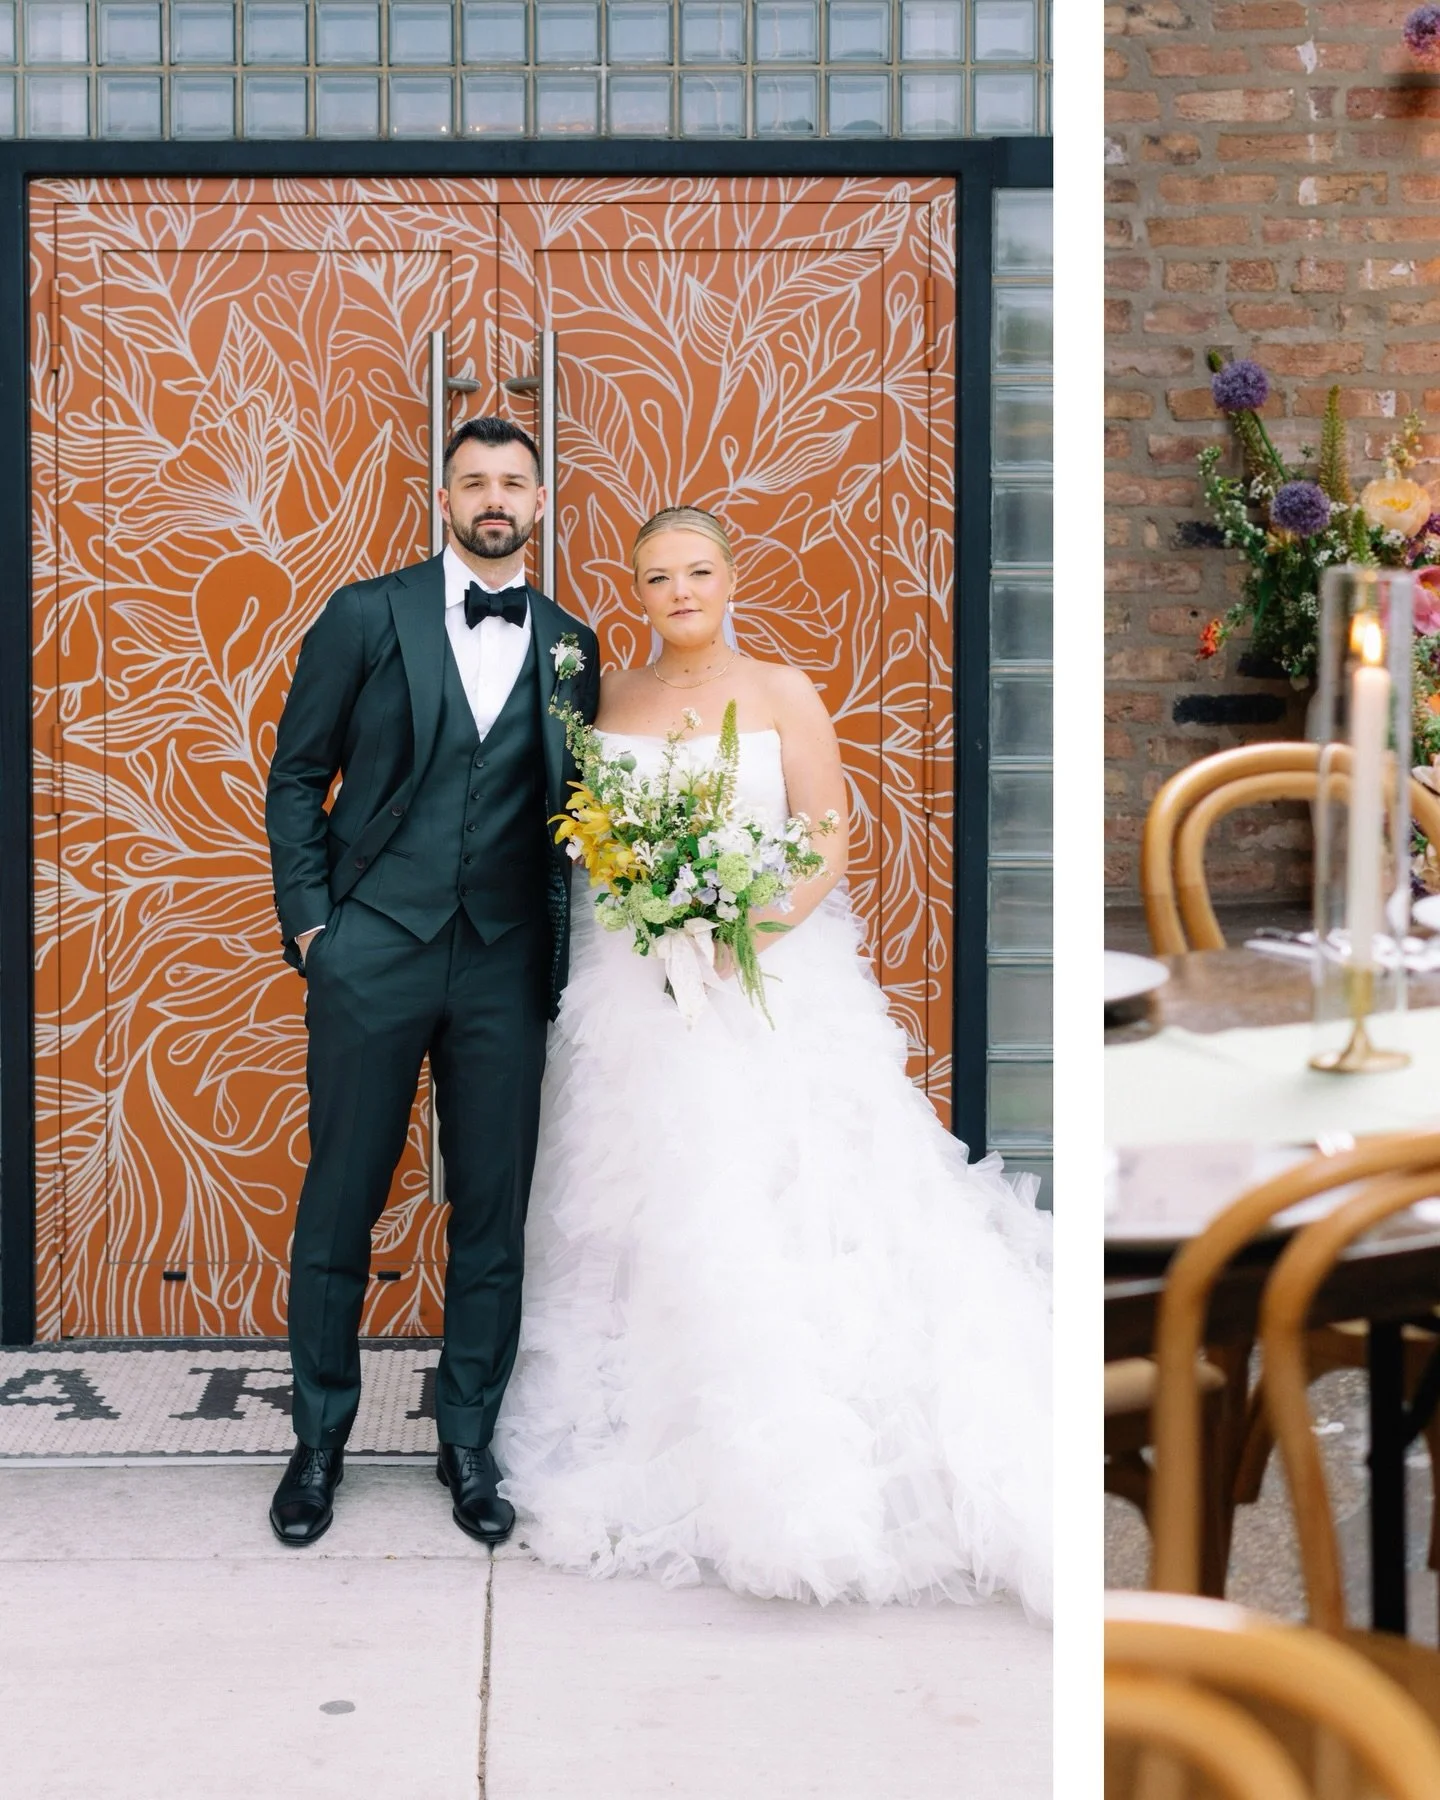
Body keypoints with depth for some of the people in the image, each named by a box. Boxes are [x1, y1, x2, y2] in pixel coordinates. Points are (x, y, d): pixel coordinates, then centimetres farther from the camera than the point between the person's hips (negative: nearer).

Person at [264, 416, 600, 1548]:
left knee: (494, 1217, 6)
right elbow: (297, 775, 5)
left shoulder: (569, 645, 9)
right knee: (340, 1205, 6)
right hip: (371, 955, -2)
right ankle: (321, 1439, 22)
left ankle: (469, 1444, 21)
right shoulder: (368, 615, 3)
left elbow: (575, 808, 12)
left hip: (507, 968, 2)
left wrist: (562, 958, 0)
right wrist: (307, 921, -3)